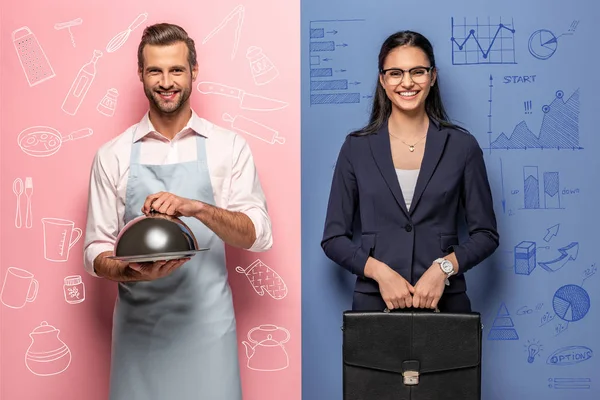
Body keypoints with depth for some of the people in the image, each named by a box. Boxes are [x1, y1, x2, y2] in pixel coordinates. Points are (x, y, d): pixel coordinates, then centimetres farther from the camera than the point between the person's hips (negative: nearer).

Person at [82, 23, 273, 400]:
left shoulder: (230, 147, 1)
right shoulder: (113, 155, 3)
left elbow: (259, 236, -6)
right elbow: (97, 251, 5)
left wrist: (196, 207, -22)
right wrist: (132, 272, -17)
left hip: (207, 323, -1)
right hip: (138, 324, 1)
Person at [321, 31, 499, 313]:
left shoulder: (461, 146, 0)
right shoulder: (356, 148, 1)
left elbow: (485, 234, 2)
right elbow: (333, 238, 1)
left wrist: (443, 268, -14)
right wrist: (379, 271, -14)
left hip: (444, 300, 0)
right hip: (374, 300, 0)